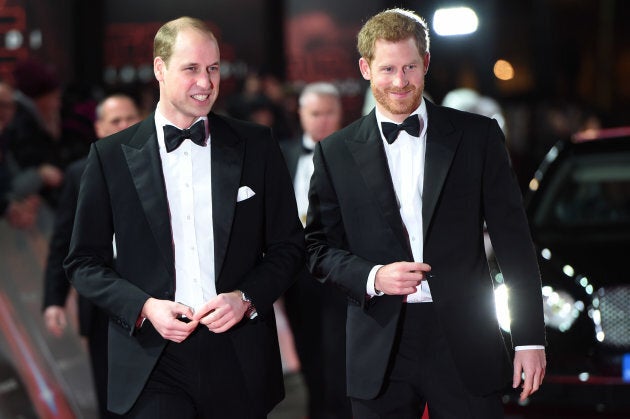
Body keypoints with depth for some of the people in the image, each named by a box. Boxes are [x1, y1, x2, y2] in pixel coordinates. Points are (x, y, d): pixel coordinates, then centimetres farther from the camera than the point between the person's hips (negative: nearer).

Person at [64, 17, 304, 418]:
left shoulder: (257, 145, 6)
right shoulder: (111, 155, 3)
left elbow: (288, 245, 9)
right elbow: (84, 261, 5)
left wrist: (246, 298, -7)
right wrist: (144, 306, -10)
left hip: (240, 362, 1)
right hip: (153, 365, -1)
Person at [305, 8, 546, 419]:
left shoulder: (478, 136, 4)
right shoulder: (336, 153, 7)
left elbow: (514, 242, 3)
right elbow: (320, 247, 8)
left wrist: (531, 338, -1)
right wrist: (372, 277, -12)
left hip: (464, 343, -1)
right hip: (380, 351, 1)